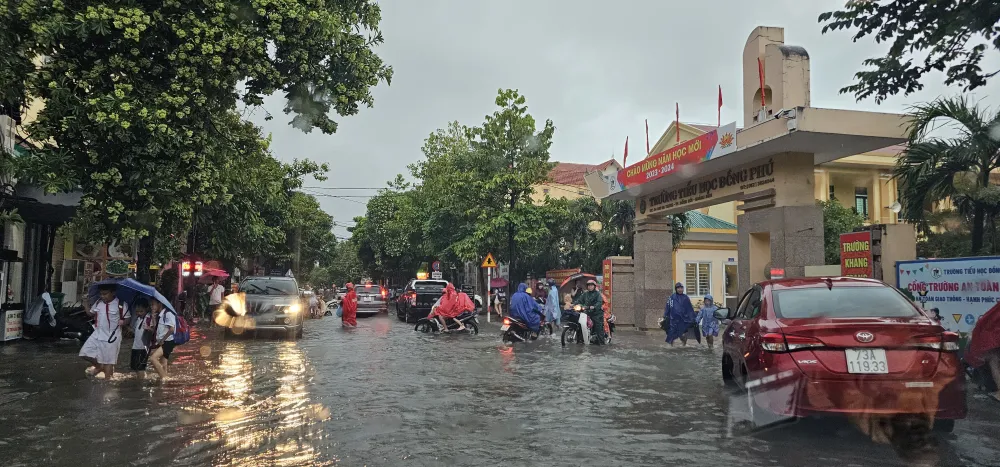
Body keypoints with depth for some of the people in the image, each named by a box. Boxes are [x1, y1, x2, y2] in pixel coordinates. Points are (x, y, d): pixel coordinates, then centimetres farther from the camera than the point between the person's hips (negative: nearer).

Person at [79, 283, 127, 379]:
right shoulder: (98, 303, 4)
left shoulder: (121, 304, -13)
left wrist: (123, 322, -29)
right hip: (98, 334, 6)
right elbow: (90, 314, 18)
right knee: (85, 353, 5)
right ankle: (99, 366, 29)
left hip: (112, 337, -6)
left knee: (108, 361, 2)